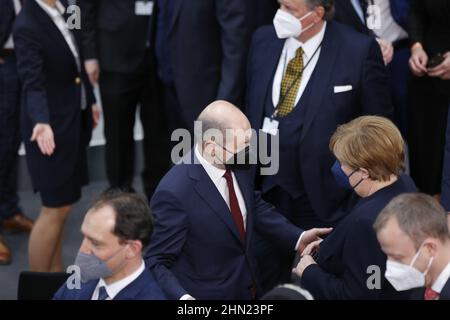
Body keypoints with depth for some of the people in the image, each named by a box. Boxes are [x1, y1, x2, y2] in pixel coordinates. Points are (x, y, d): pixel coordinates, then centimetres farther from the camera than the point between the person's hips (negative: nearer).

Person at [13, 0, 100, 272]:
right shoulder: (27, 26, -22)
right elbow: (33, 84, -27)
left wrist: (90, 99, 21)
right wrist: (42, 122, -43)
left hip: (75, 119, 8)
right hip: (53, 124, -8)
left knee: (61, 204, 17)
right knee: (55, 208, 1)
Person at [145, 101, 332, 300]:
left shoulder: (237, 165, -7)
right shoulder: (174, 193, -29)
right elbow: (155, 262, -24)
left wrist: (298, 238, 3)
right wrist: (182, 297, -40)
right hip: (206, 294, -7)